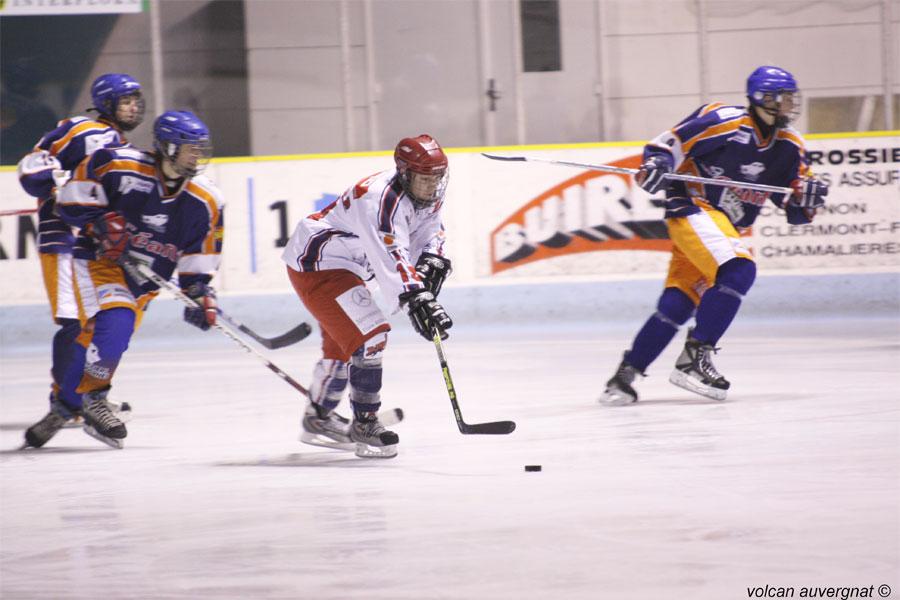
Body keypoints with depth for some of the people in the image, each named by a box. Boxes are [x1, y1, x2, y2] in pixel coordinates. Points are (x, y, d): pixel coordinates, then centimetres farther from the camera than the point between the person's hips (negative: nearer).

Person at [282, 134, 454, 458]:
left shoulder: (428, 192, -4)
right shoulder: (381, 199, -33)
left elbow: (429, 229, 10)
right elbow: (391, 260, -43)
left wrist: (432, 260, -11)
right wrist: (417, 301, -53)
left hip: (343, 264, 11)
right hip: (315, 264, -11)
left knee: (343, 343, 25)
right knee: (368, 336, -20)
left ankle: (318, 419, 42)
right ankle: (364, 425, -10)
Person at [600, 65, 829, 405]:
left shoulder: (789, 147, 9)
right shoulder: (725, 122, -13)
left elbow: (794, 210, 12)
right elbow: (671, 142, -10)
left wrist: (807, 198, -9)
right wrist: (656, 165, -28)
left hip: (727, 229, 7)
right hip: (693, 209, -7)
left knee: (677, 305, -2)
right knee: (738, 271, -27)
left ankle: (626, 374, 6)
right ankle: (694, 358, -24)